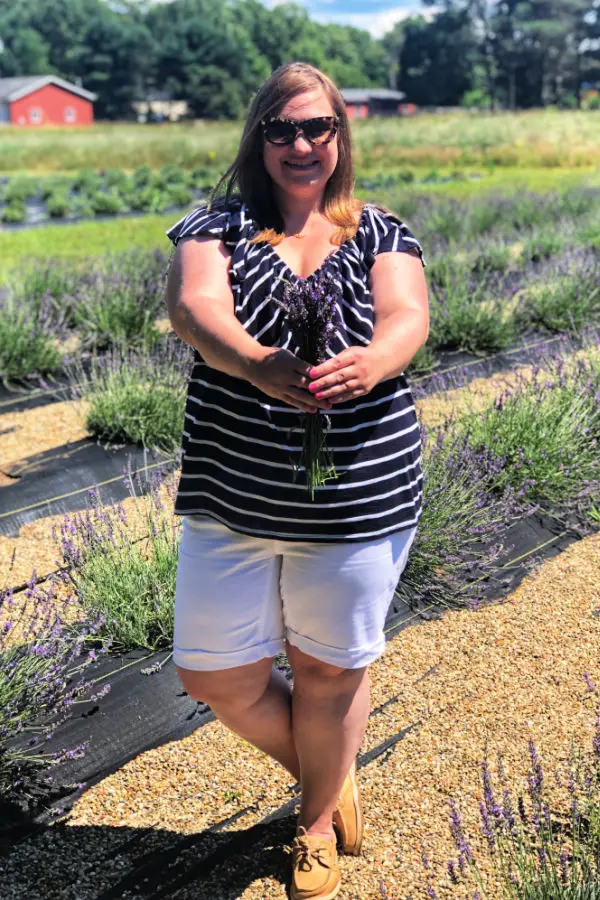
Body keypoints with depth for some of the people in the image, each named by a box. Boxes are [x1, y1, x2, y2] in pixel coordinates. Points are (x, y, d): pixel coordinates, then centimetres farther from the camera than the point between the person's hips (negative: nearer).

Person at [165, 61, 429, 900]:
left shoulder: (379, 232, 4)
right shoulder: (216, 226, 3)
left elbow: (407, 317, -13)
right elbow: (193, 306, -16)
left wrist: (368, 363, -37)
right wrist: (257, 365, -38)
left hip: (358, 502, -1)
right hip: (233, 497, 1)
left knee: (330, 668, 12)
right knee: (214, 672, 8)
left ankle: (319, 822, 41)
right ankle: (328, 775, 38)